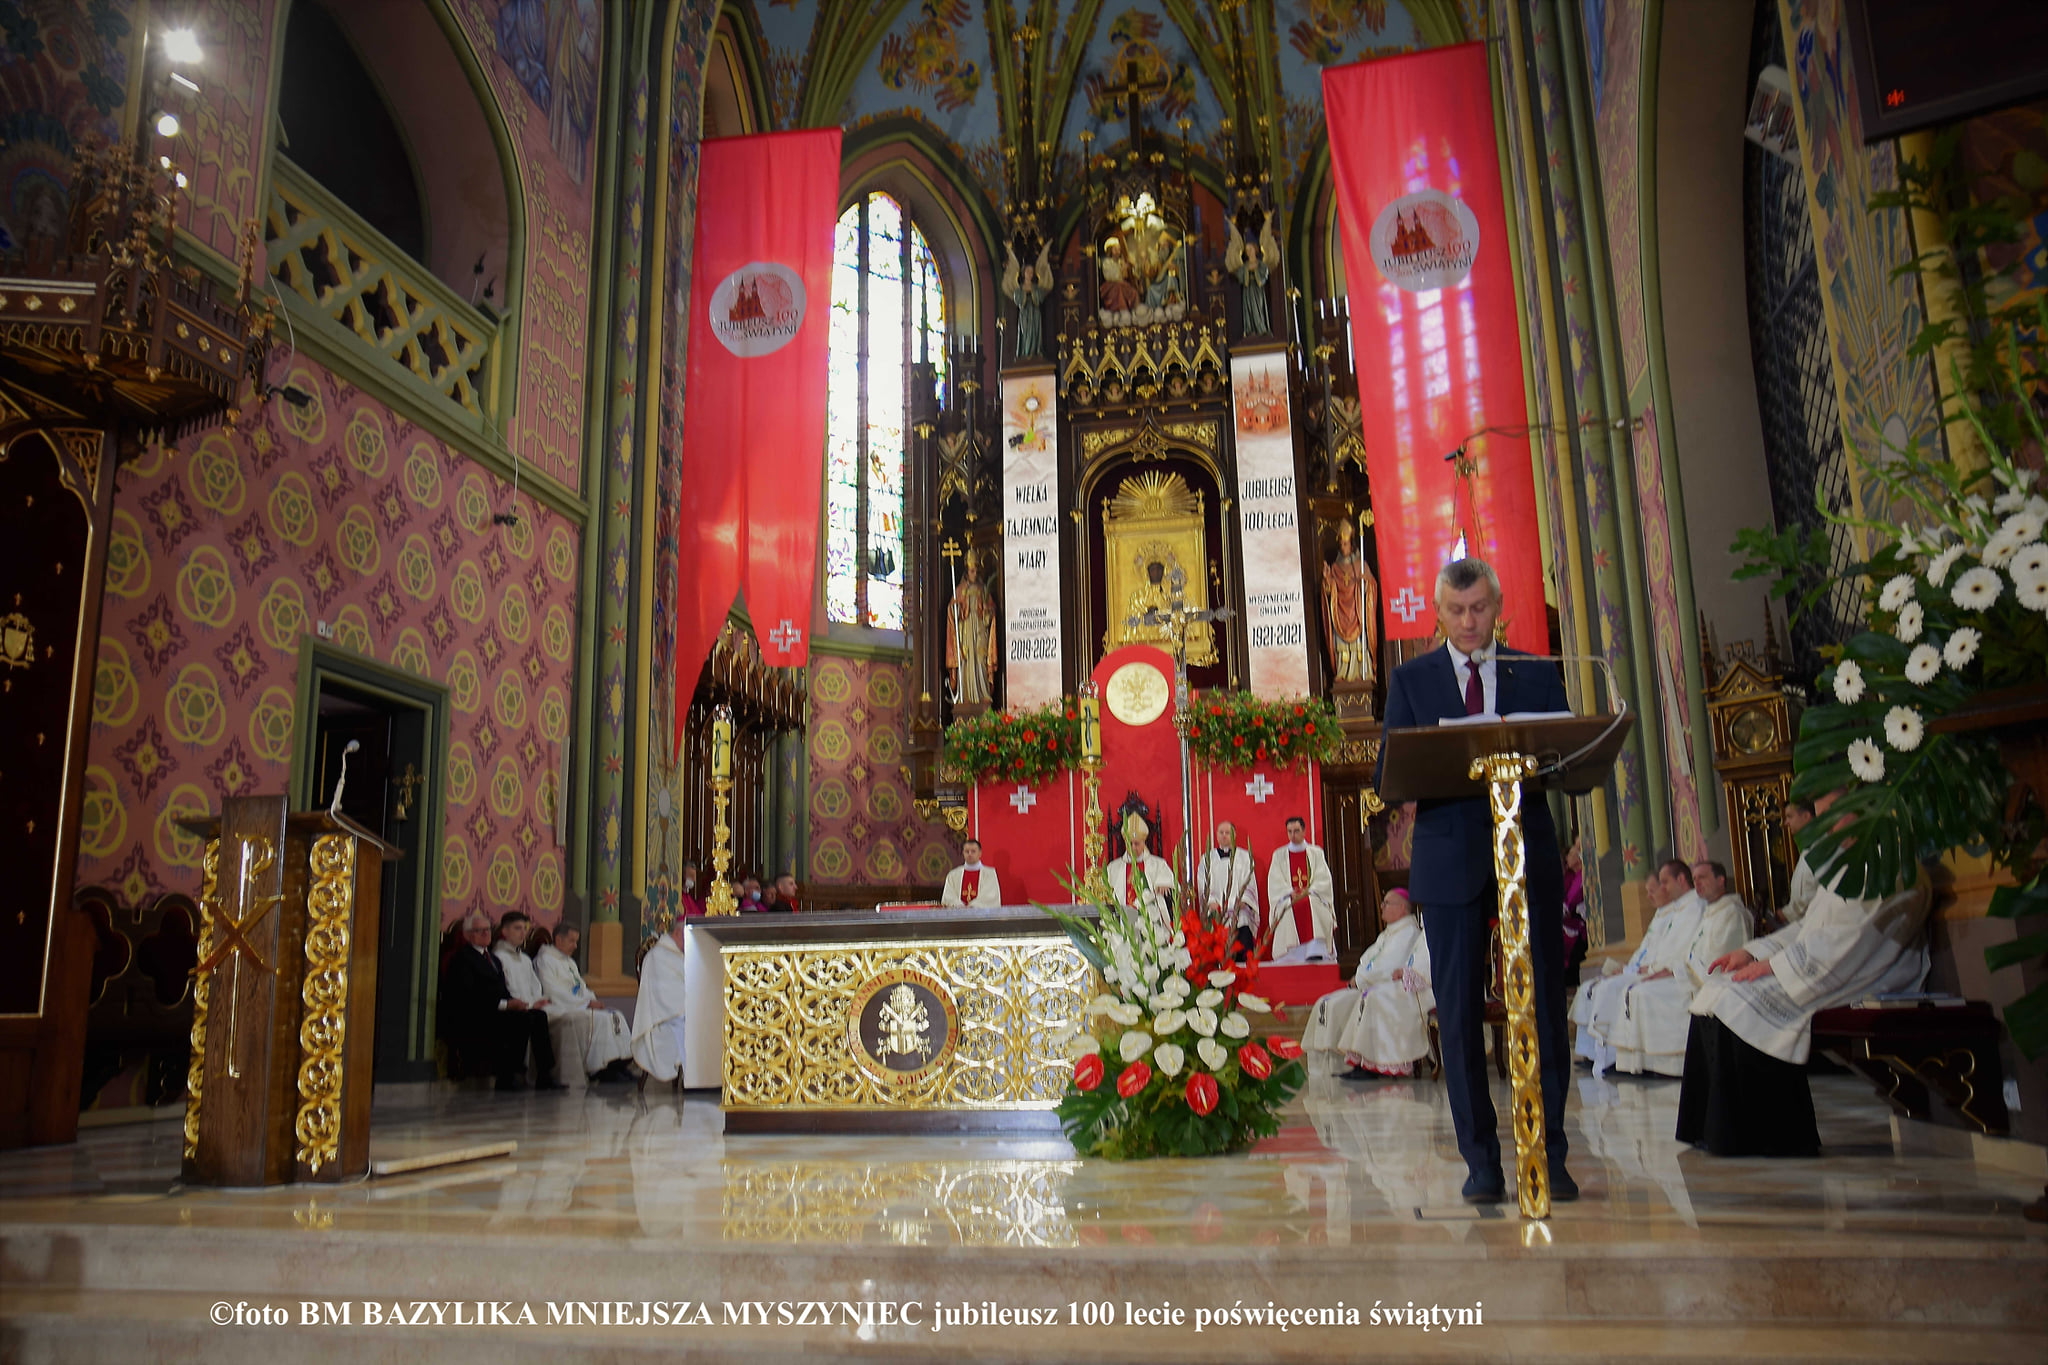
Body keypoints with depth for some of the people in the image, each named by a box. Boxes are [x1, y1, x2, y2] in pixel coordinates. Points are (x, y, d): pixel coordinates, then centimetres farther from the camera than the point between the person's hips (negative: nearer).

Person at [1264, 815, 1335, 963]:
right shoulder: (1279, 855, 14)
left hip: (1313, 898, 0)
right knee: (1290, 912, -31)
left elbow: (1324, 879, 5)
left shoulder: (1316, 852, 15)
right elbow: (1275, 882, 4)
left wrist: (1308, 892, -10)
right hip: (1288, 900, 0)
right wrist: (1291, 894, -12)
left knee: (1311, 907, -33)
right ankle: (1291, 960, -28)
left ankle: (1315, 954, -40)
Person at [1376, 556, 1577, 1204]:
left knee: (1544, 1006, 1)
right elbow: (1390, 774, 2)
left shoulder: (1538, 673, 12)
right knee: (1458, 1012, 1)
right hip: (1450, 860, -1)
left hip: (1529, 857, 1)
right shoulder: (1410, 680, 9)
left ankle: (1549, 1156, 11)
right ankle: (1481, 1162, 11)